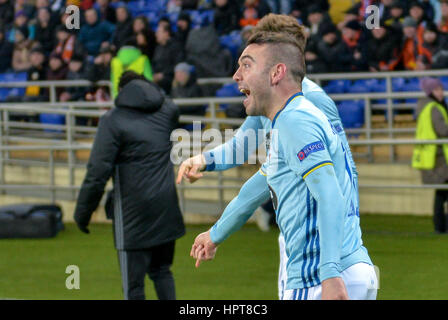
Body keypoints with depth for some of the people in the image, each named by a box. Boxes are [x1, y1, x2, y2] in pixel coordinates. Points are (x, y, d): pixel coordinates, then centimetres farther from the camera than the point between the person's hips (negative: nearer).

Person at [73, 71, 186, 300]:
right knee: (161, 271, 20)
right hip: (166, 209, 6)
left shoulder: (113, 120, -8)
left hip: (133, 212, -6)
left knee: (133, 282, -1)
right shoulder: (167, 110, 7)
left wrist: (82, 213, -4)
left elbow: (98, 171, -12)